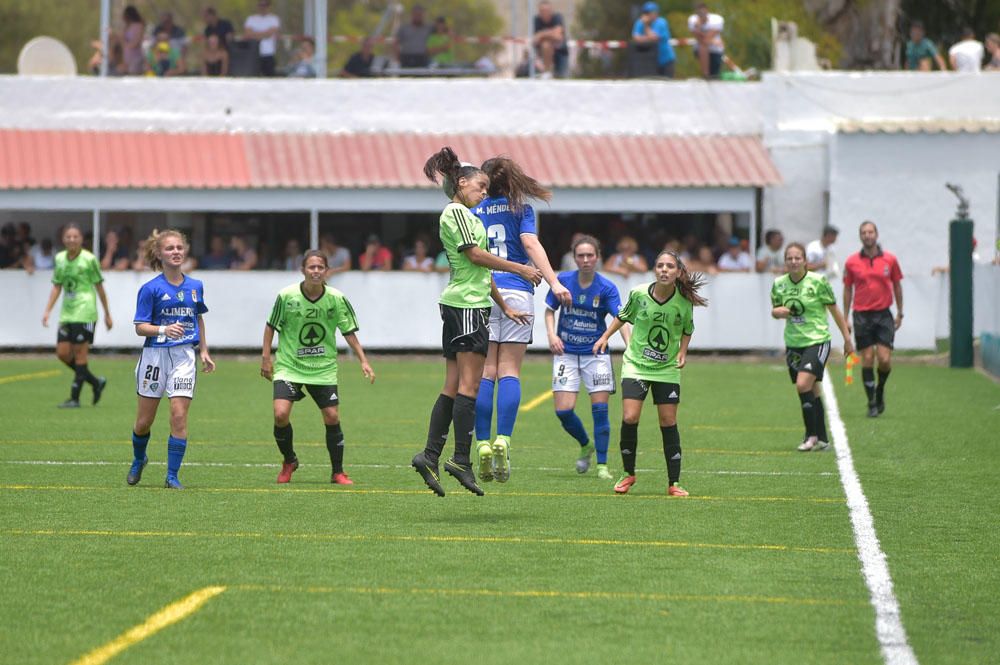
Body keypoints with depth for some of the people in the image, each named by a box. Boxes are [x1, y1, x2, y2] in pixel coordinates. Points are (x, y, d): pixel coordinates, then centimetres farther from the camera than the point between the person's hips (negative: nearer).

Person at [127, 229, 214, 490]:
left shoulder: (195, 287, 6)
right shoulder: (150, 289, -7)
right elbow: (140, 327, -9)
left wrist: (204, 351, 20)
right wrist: (164, 330, -26)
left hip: (184, 355, 2)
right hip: (155, 354, -2)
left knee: (179, 415, -12)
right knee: (144, 421, 7)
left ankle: (172, 476, -6)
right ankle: (138, 460, 37)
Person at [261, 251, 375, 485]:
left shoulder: (337, 299, -9)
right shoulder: (286, 296, -11)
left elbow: (349, 332, 0)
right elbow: (271, 326, 3)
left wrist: (363, 361, -8)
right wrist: (266, 357, -1)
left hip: (323, 368, 1)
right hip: (288, 366, -1)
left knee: (332, 417, -5)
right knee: (281, 415, -16)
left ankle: (338, 472, 13)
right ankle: (289, 461, 11)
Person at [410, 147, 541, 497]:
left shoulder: (463, 215, 23)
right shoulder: (456, 212, -7)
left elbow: (480, 271, 25)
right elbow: (476, 255, -13)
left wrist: (505, 307, 24)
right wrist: (520, 269, -8)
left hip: (458, 305, 10)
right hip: (468, 305, -10)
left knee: (453, 387, 6)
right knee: (469, 385, -11)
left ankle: (430, 455, 2)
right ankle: (461, 460, -13)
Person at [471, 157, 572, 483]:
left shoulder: (474, 213, 12)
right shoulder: (520, 209, 6)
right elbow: (530, 244, -8)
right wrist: (554, 282, -14)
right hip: (516, 292, -1)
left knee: (485, 373, 1)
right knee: (509, 371, -2)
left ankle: (483, 445, -7)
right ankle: (503, 442, -15)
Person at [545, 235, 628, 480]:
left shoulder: (606, 288, -10)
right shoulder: (563, 280, -4)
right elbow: (550, 310, 9)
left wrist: (630, 347, -37)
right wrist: (551, 334, -10)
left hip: (596, 352, -1)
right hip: (566, 352, 2)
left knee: (600, 409, -6)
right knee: (563, 410, -6)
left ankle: (602, 464, 7)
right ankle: (585, 445, 24)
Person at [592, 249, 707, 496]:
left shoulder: (684, 301, -10)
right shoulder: (639, 294, -12)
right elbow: (623, 316, 10)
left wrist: (682, 353, -4)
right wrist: (605, 337, 7)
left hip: (667, 369, 1)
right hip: (636, 364, -1)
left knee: (668, 422, -1)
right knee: (629, 418, -13)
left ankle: (674, 483, 8)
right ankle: (628, 474, 7)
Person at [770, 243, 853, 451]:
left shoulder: (818, 281, -9)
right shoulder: (779, 284, 3)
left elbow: (834, 310, -1)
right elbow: (775, 310, 17)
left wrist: (847, 338, 2)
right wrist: (777, 311, -8)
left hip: (817, 341, -5)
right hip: (793, 343, 5)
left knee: (803, 385, -21)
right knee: (812, 391, 9)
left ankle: (812, 435, -9)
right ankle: (822, 439, 18)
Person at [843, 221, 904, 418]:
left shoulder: (889, 259, 1)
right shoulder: (852, 262, 1)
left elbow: (897, 286, 10)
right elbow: (848, 289, 8)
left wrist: (900, 313, 9)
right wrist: (845, 318, 6)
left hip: (884, 315, 0)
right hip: (862, 316, 0)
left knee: (885, 359, -9)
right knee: (867, 360, -2)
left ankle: (880, 389, 20)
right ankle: (872, 402, 8)